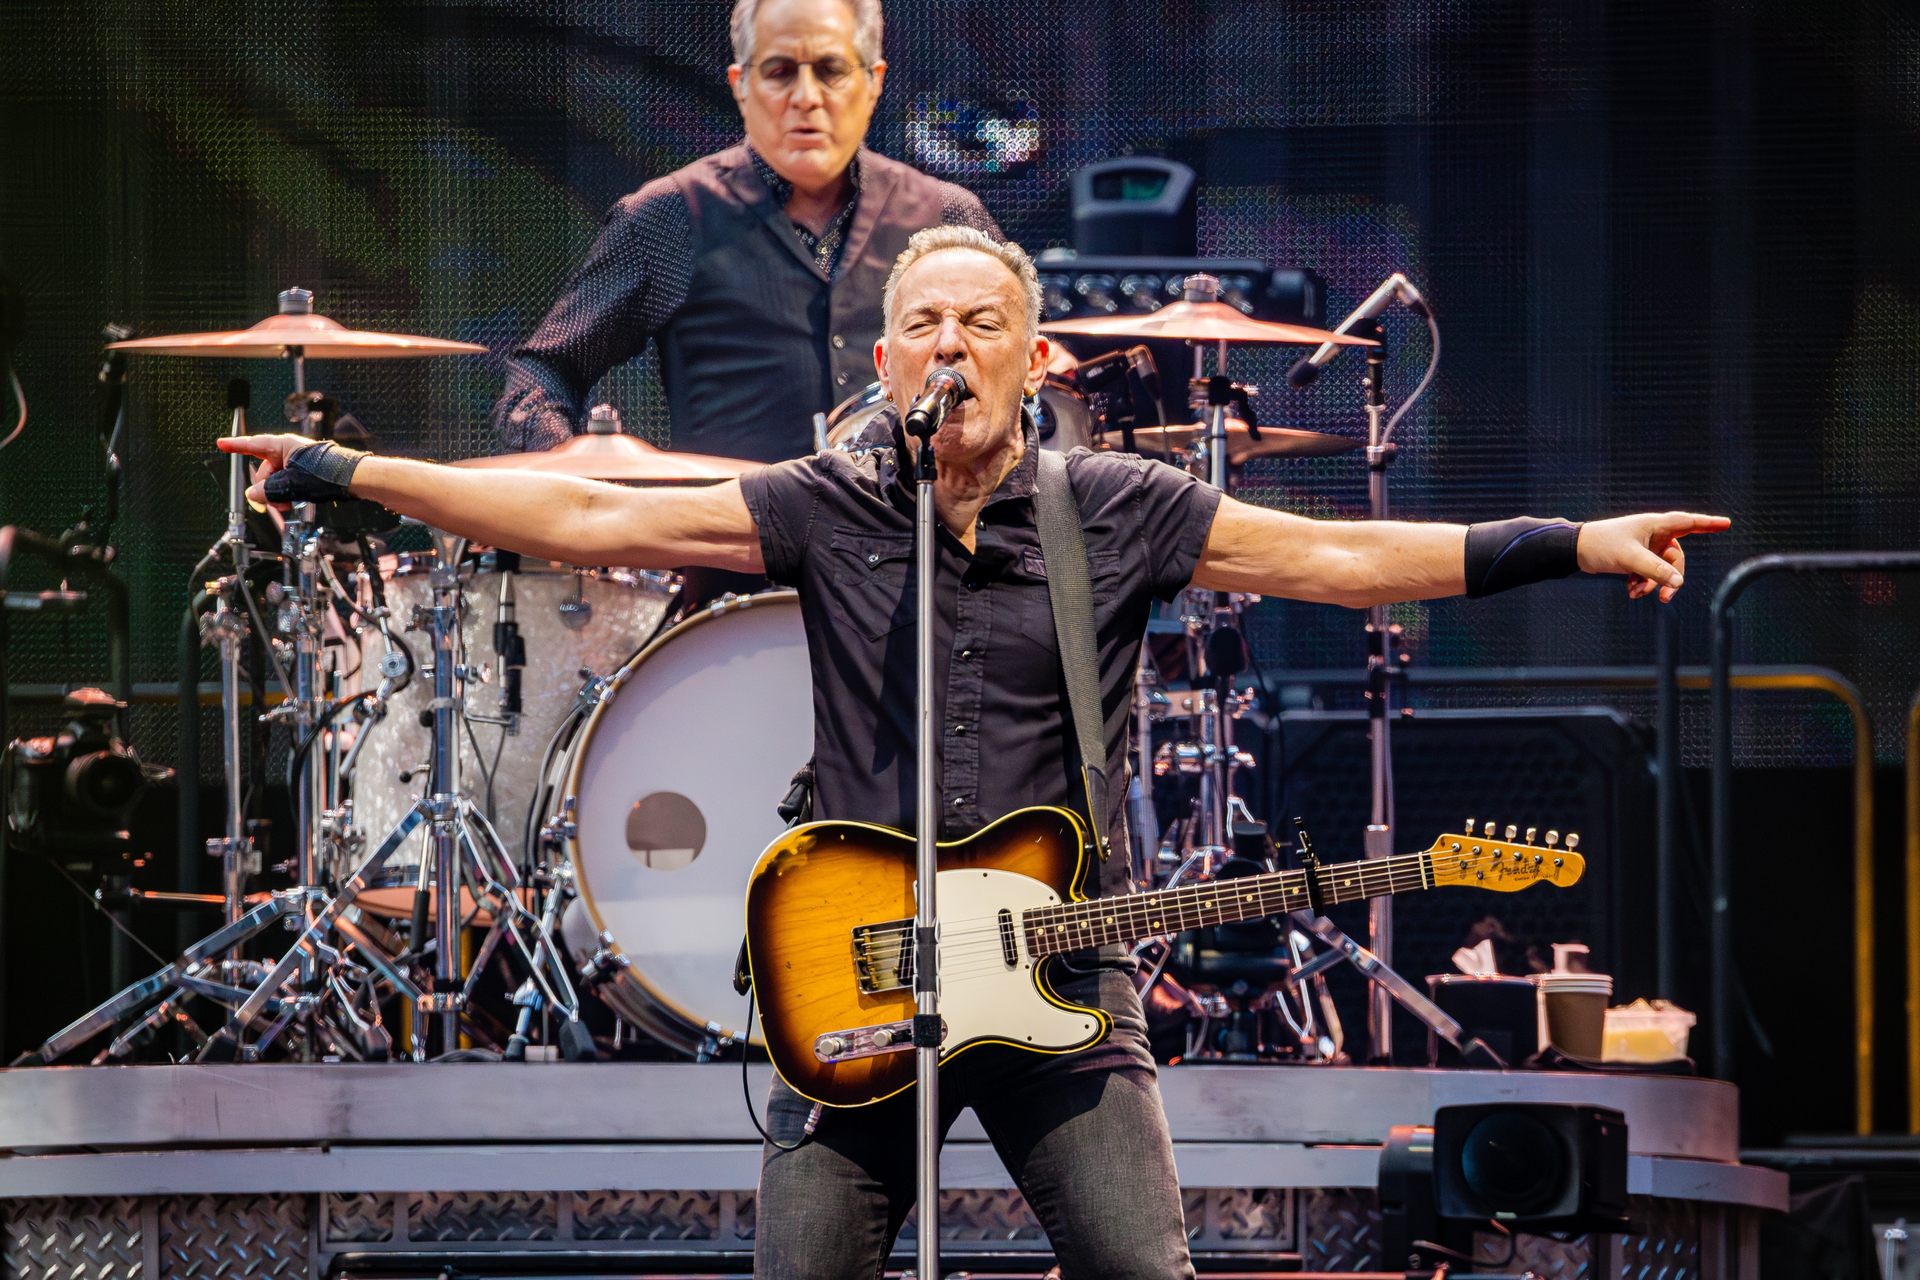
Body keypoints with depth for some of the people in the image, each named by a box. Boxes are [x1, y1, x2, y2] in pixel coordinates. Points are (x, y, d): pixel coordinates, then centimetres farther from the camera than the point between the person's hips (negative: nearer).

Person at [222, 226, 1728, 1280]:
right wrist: (349, 475, -5)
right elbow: (586, 517, 1)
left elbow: (1336, 555, -1)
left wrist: (1576, 545, -8)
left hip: (1060, 978, -1)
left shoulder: (1119, 510, 2)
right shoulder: (828, 510, 3)